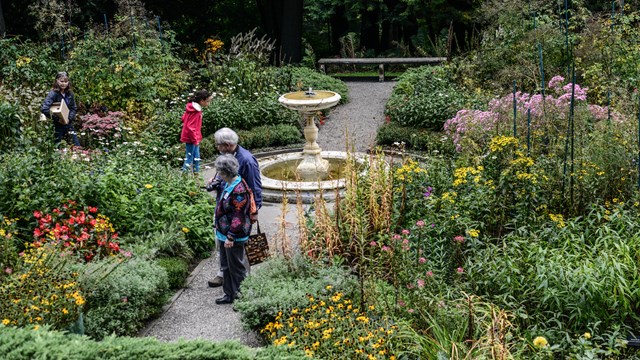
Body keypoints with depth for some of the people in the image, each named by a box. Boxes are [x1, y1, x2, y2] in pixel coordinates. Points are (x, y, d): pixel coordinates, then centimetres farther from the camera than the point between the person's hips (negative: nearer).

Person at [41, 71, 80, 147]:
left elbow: (74, 108, 10)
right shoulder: (53, 94, -14)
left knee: (77, 146, 4)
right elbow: (44, 109, -25)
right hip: (57, 125, -5)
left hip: (69, 124, 5)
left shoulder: (70, 93, 3)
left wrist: (70, 118, -7)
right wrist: (56, 118, -23)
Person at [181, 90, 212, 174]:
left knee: (196, 157, 19)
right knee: (189, 158, -1)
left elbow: (184, 118, 14)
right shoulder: (195, 111, -25)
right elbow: (190, 128, -26)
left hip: (194, 138, 10)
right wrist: (195, 140, -17)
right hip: (191, 138, -10)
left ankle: (196, 173, 30)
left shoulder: (195, 107, 3)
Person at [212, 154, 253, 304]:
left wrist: (231, 237, -23)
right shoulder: (228, 185, 7)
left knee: (236, 268, 3)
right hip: (224, 234, 10)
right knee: (226, 266, 18)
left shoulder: (239, 190, -24)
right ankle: (229, 295, 30)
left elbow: (238, 216, -25)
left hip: (234, 237, -10)